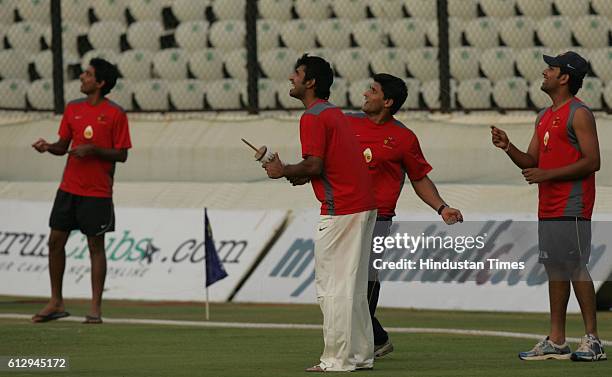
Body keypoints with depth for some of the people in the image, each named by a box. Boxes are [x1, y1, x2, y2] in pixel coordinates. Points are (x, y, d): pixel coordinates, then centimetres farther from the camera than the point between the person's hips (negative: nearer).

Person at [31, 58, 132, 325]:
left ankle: (95, 308, 4)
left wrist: (94, 150, -20)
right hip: (69, 187, 5)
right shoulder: (73, 108, 8)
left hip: (97, 192, -5)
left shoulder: (115, 113, -8)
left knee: (95, 245, -1)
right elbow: (63, 145, 14)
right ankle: (56, 303, 15)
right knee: (56, 240, 5)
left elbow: (121, 155, -7)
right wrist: (48, 147, -6)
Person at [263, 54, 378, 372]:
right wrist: (303, 176, 14)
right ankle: (361, 355, 18)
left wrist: (283, 171, -4)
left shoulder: (312, 118, -11)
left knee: (332, 287, -6)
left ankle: (337, 360, -6)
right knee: (353, 286, 15)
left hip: (340, 210, -10)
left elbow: (313, 165, -19)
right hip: (364, 206, 10)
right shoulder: (334, 113, 19)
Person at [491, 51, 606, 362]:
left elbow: (592, 161, -16)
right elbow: (531, 162, 21)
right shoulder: (544, 117, 19)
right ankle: (556, 342, 13)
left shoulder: (579, 114, -9)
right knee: (555, 269, 10)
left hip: (572, 208, -9)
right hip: (547, 208, 9)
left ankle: (592, 340, -9)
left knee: (575, 267, -11)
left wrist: (547, 174, -18)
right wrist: (508, 148, 2)